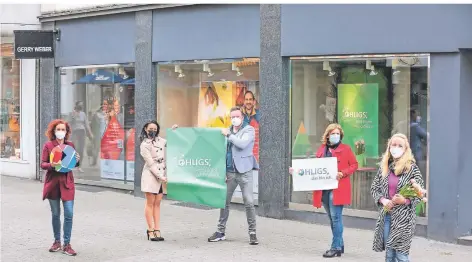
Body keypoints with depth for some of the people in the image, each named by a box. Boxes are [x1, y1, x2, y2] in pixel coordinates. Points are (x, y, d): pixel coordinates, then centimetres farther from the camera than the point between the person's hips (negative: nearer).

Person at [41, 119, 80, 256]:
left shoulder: (70, 145, 5)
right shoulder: (48, 145, -2)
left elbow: (74, 164, 11)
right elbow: (42, 164, -5)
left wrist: (77, 160, -11)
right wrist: (51, 165, -25)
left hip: (67, 183, 1)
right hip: (53, 183, -1)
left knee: (69, 214, -5)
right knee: (55, 214, 9)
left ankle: (67, 245, 2)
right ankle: (57, 242, 24)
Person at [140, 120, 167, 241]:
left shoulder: (160, 140, 10)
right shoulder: (145, 145, -7)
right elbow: (151, 163, -11)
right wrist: (160, 176, -16)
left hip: (162, 175, 5)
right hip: (150, 175, -5)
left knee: (157, 204, 6)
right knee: (150, 203, 0)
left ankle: (157, 230, 6)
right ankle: (151, 230, 4)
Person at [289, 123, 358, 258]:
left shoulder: (345, 149, 1)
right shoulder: (322, 149, 13)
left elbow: (354, 165, 1)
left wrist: (342, 173, -14)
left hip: (337, 189, -5)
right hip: (323, 189, 5)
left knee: (335, 217, -9)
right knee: (332, 218, 11)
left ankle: (335, 247, -5)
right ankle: (339, 245, 22)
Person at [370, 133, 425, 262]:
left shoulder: (411, 168, -6)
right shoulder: (384, 167, 7)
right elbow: (374, 188, 13)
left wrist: (405, 200, -19)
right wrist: (382, 200, -6)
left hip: (404, 217, -4)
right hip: (386, 216, 5)